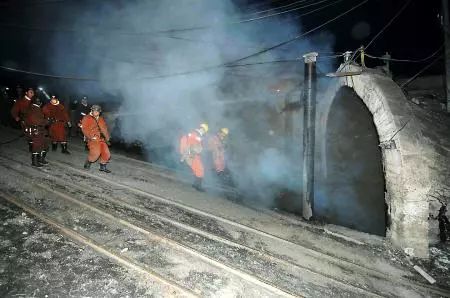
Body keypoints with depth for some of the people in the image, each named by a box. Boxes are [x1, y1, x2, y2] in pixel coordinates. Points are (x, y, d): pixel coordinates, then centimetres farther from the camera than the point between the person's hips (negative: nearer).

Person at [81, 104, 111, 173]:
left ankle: (103, 167, 18)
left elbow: (104, 129, 22)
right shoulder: (86, 118, 2)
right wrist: (91, 137, -15)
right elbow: (84, 129, -7)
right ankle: (87, 163, 7)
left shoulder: (101, 119, 19)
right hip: (93, 139, -6)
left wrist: (107, 137, 10)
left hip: (101, 139, 6)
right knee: (95, 153, -21)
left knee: (106, 153, -1)